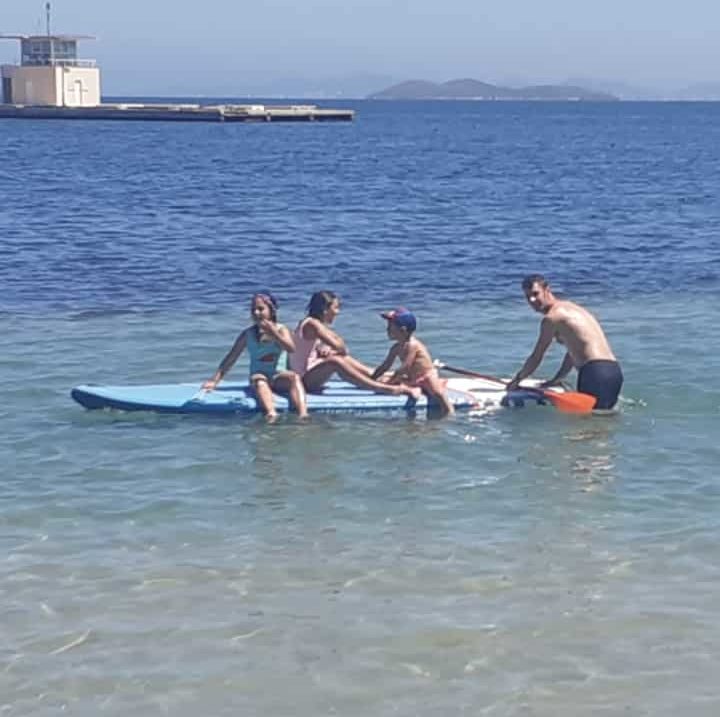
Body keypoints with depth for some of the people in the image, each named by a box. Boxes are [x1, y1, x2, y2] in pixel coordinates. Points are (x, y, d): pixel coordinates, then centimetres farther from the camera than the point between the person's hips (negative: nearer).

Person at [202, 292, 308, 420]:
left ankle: (303, 413, -53)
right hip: (259, 376, 0)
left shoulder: (281, 329, 4)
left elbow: (291, 349, -14)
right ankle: (271, 413, -64)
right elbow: (230, 358, 6)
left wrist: (274, 333, -27)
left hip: (279, 377, 1)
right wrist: (215, 380, -1)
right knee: (259, 381, -36)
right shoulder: (248, 334, 6)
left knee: (294, 377, -32)